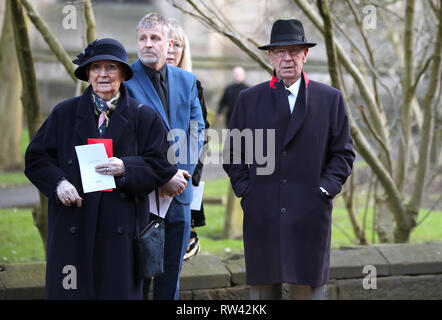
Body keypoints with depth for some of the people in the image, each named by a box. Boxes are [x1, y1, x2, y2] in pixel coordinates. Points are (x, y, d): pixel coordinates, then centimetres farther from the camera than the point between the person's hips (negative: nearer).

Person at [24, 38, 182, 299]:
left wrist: (126, 168, -17)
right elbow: (36, 157, 10)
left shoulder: (144, 118, 6)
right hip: (73, 226, 1)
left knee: (119, 291, -2)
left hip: (121, 228, -1)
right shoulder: (65, 113, 11)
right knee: (71, 292, 0)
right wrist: (57, 182, -9)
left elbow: (160, 165, 1)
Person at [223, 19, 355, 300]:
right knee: (263, 289, 4)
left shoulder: (330, 99, 6)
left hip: (310, 215, -1)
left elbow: (343, 153, 7)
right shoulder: (249, 99, 10)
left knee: (309, 288, 0)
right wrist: (245, 190, 1)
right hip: (261, 216, 1)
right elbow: (233, 153, 13)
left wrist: (324, 190, -5)